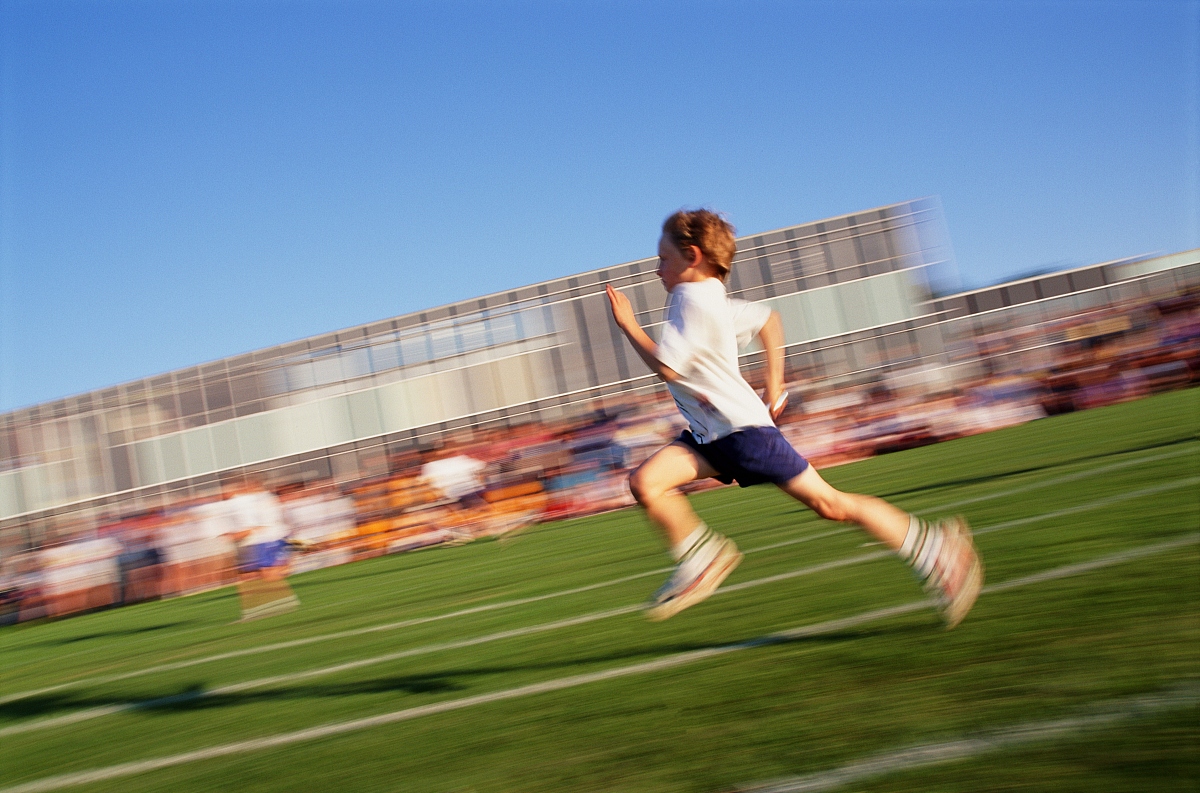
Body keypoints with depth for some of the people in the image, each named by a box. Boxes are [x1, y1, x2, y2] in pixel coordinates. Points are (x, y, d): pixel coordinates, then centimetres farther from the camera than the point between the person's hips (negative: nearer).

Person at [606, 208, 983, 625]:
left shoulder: (692, 299, -16)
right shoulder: (716, 302, 13)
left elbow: (667, 368, -22)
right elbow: (766, 318, 27)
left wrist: (627, 324, -11)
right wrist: (774, 386, 26)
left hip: (743, 429, -9)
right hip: (709, 435, 9)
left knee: (828, 503, -3)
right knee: (644, 482, -11)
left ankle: (935, 547, 10)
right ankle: (702, 559, 3)